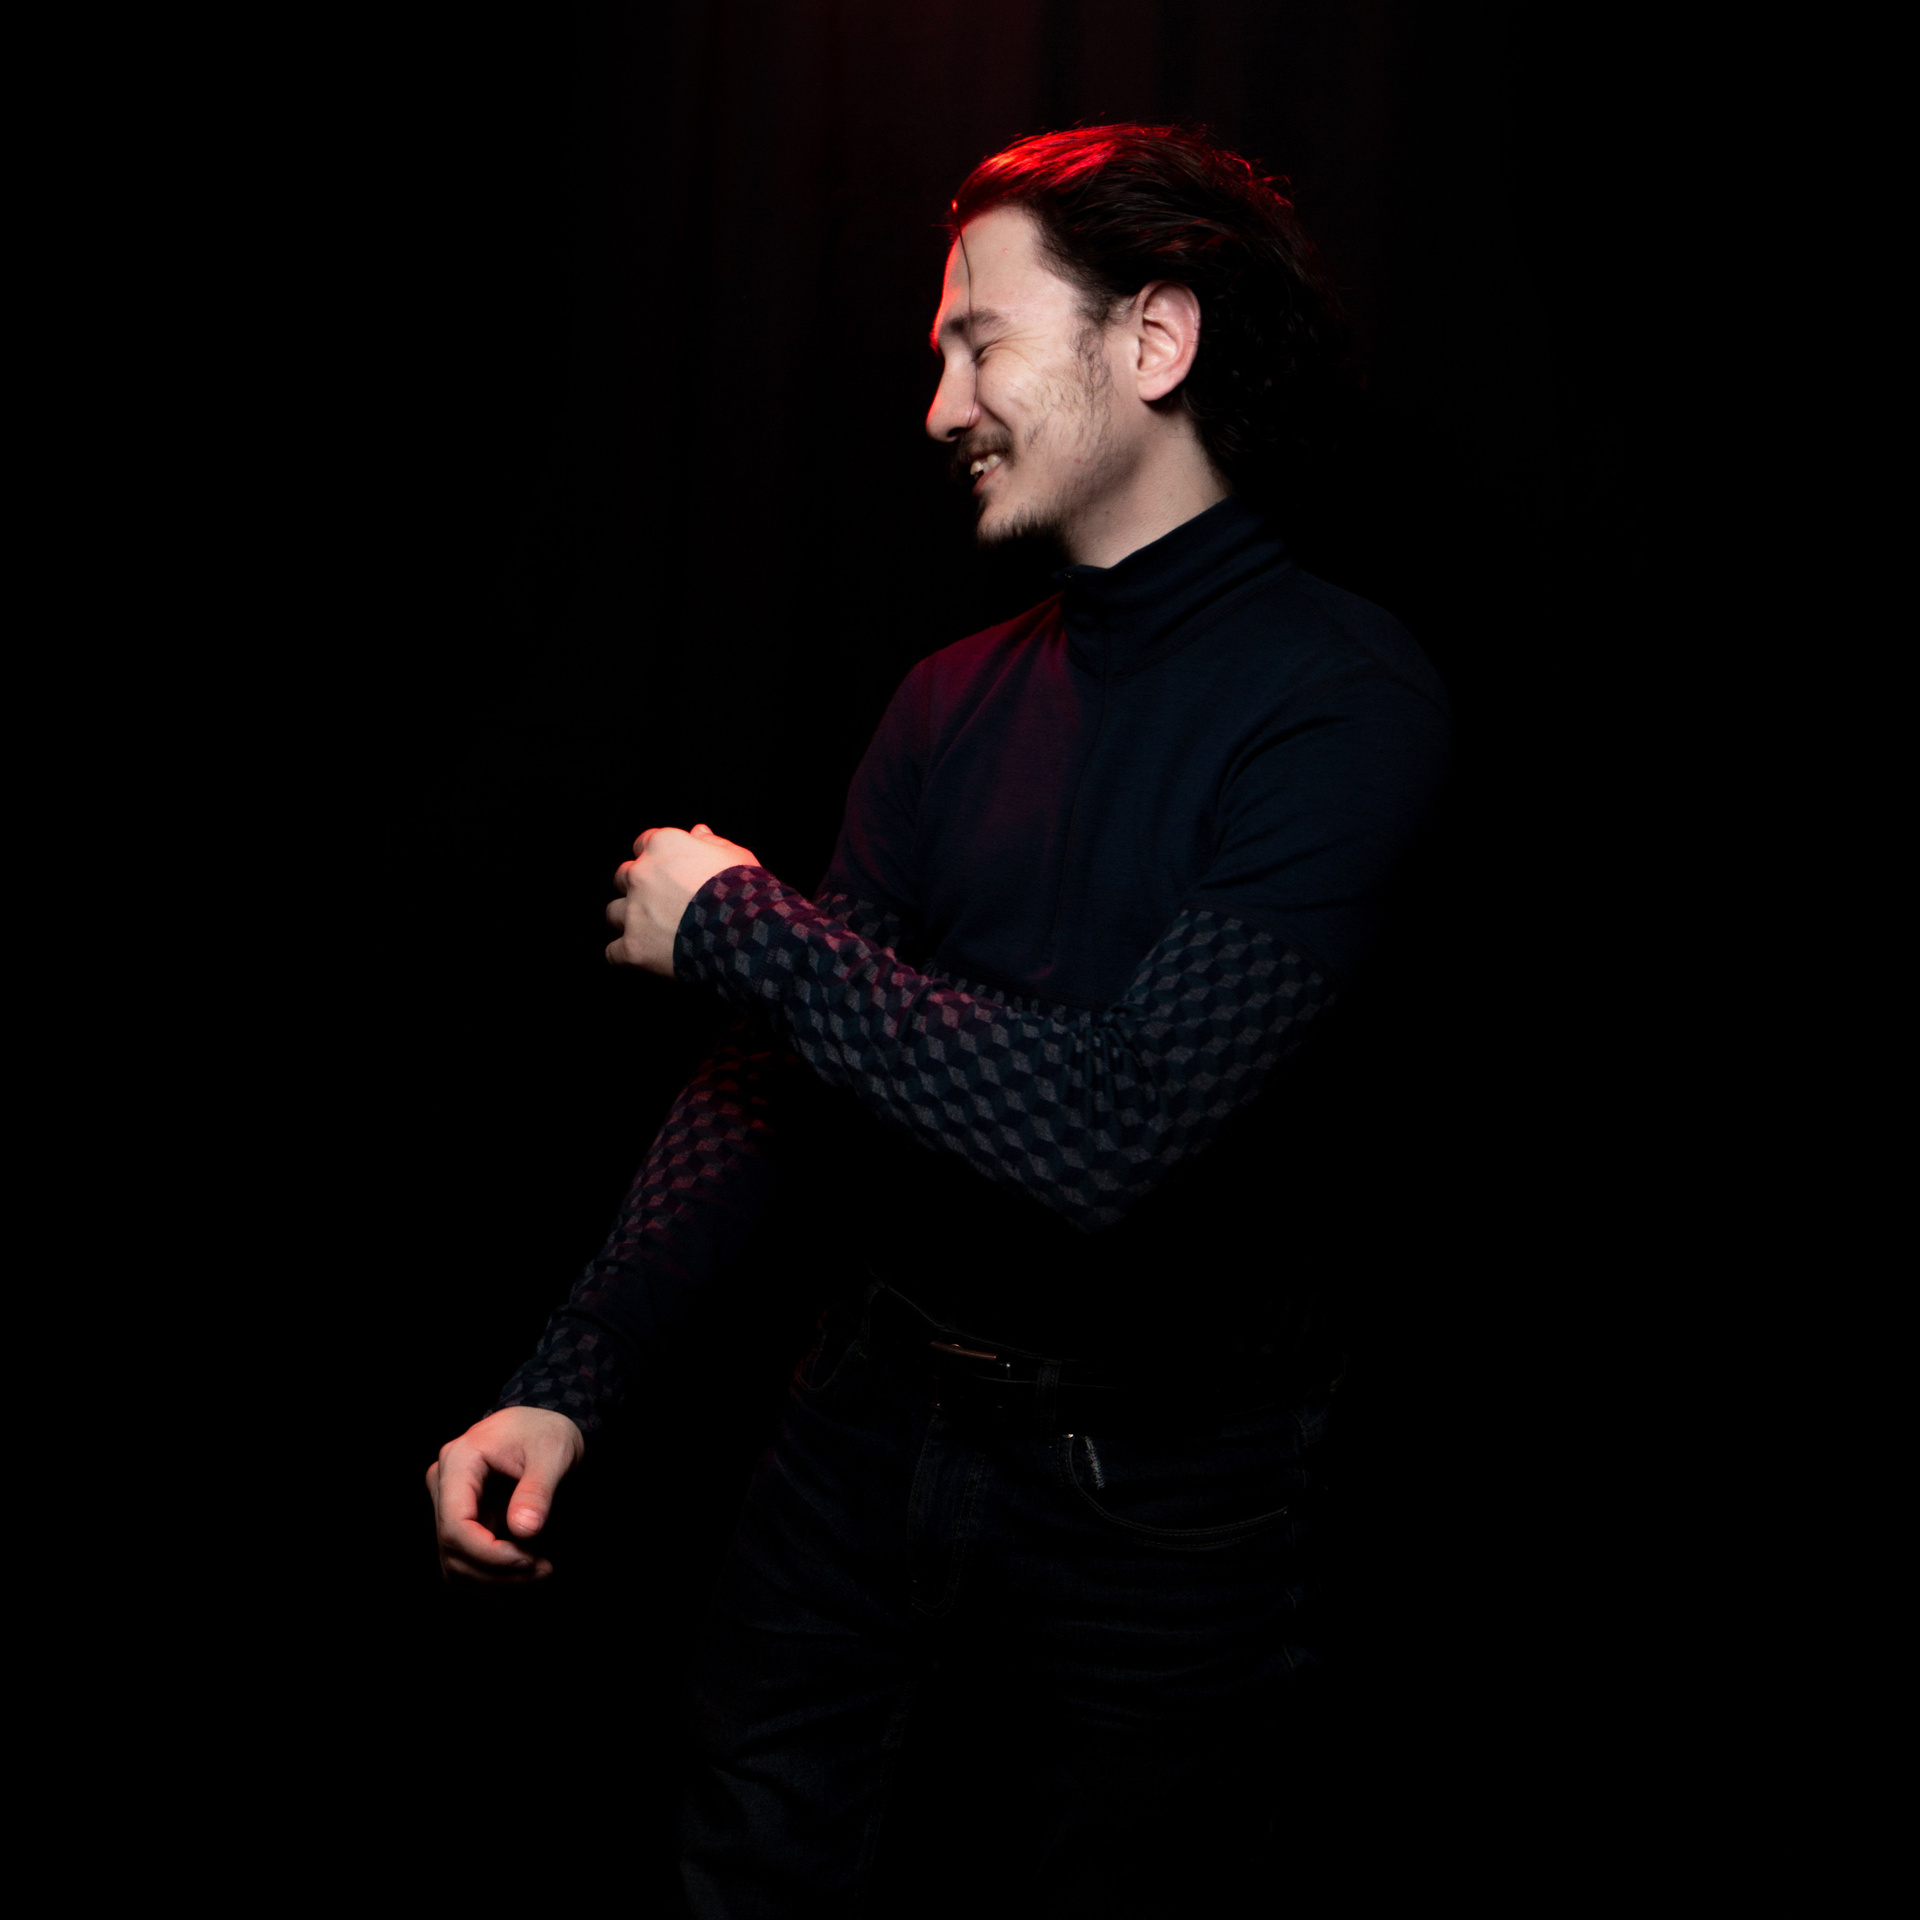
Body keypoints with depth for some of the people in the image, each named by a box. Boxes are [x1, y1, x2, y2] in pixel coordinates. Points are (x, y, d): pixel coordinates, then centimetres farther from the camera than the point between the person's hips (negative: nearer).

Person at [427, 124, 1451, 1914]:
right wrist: (570, 1376, -10)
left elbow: (1105, 1131, -29)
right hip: (869, 1419, 5)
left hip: (1152, 1487, -5)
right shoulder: (954, 700, 2)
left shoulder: (1337, 695, -19)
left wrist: (736, 919, -17)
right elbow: (776, 1070, 1)